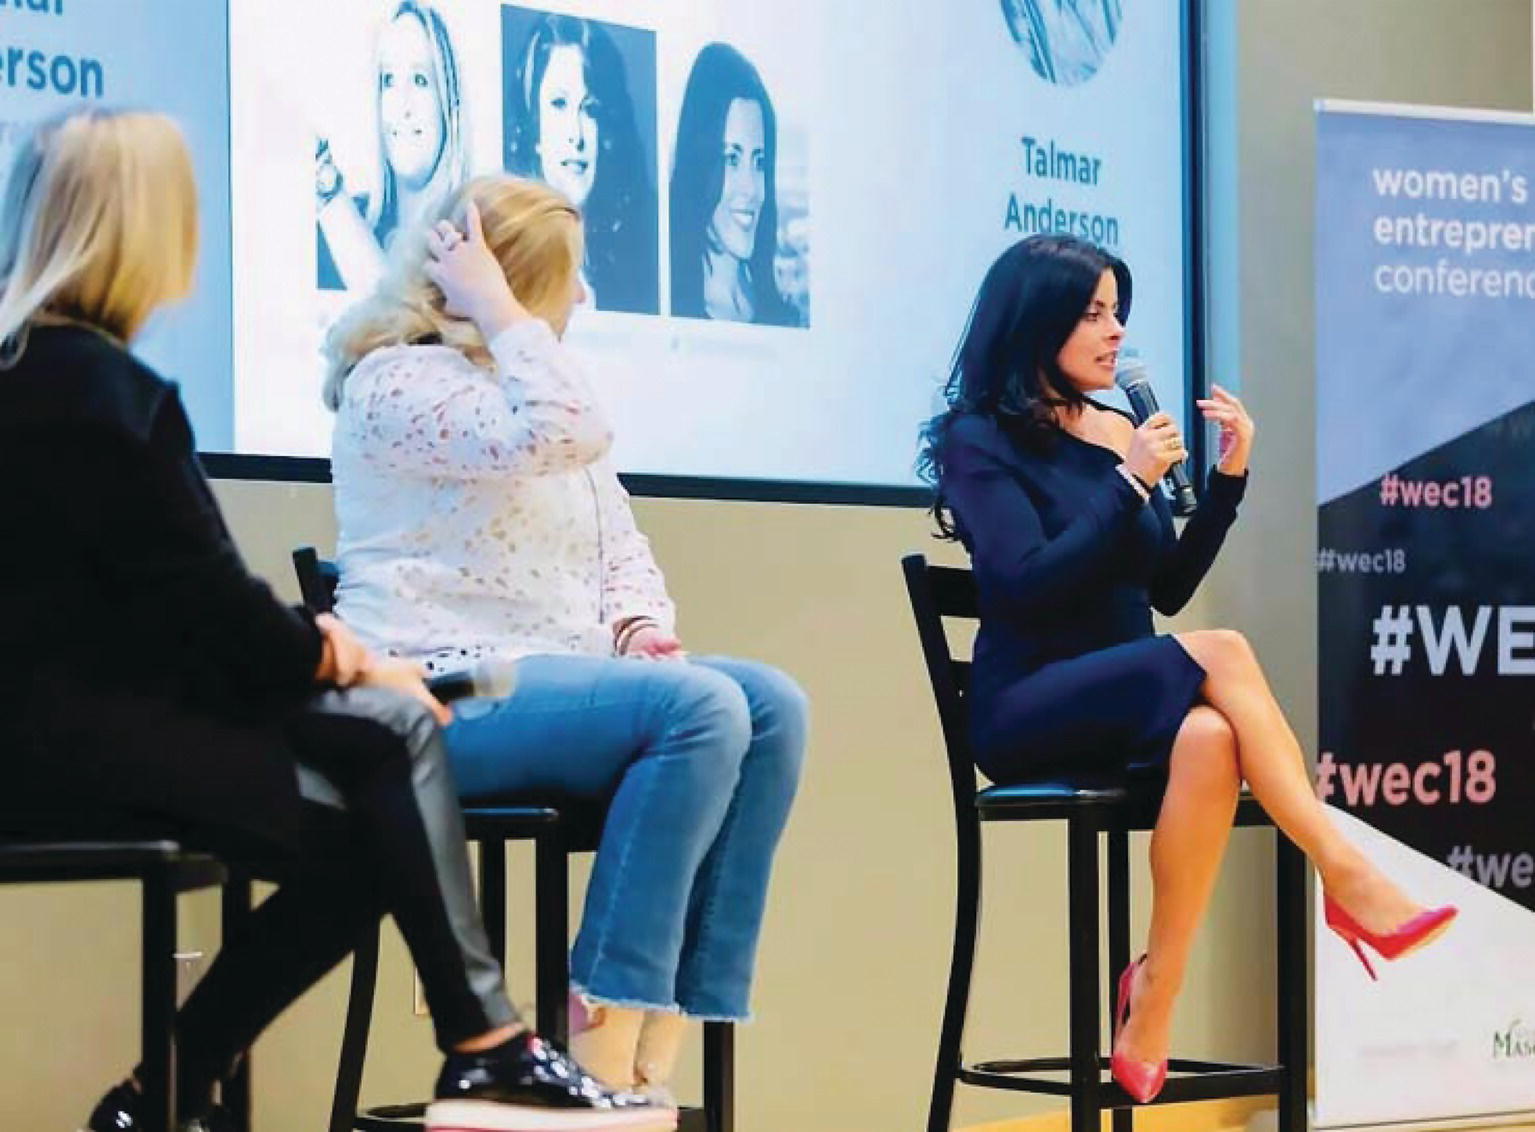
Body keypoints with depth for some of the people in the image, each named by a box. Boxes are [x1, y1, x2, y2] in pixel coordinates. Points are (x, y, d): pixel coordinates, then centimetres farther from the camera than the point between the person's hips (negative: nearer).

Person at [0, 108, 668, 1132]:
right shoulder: (100, 391, -16)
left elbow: (178, 590, 13)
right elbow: (201, 600, -15)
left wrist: (313, 642, 2)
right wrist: (341, 660, 1)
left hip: (89, 695, 9)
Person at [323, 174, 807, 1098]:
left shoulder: (526, 387, 21)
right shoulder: (399, 382, -8)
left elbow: (619, 537, 19)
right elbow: (567, 434, -24)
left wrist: (642, 625, -1)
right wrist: (496, 309, -15)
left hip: (555, 675, 9)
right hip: (448, 691, -9)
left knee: (773, 707, -14)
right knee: (699, 711, -29)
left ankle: (665, 1033, -20)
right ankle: (604, 1037, -27)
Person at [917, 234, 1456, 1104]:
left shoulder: (1117, 431, 15)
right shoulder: (978, 440, -2)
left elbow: (1168, 589, 16)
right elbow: (1026, 586, -15)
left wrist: (1228, 478, 6)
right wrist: (1131, 485, -15)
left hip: (1133, 701, 5)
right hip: (1030, 710, -5)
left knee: (1207, 738, -34)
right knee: (1218, 654, -32)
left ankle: (1153, 1013, -31)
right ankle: (1349, 882, -32)